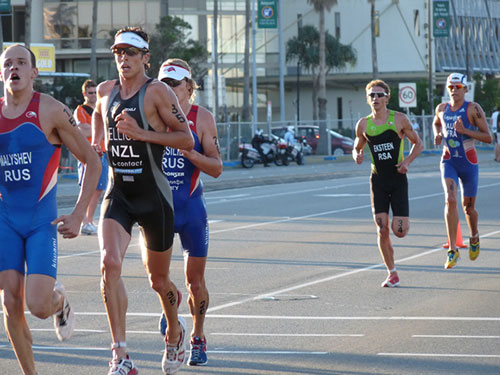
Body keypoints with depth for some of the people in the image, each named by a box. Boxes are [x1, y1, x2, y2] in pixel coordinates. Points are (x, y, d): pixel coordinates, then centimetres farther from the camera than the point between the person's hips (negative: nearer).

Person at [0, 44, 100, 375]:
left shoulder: (51, 111, -8)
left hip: (43, 220, -3)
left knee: (39, 306, -13)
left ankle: (61, 301, 23)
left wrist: (78, 216, -6)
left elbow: (93, 162, -2)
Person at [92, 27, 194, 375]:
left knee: (158, 279, 11)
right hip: (118, 194, 3)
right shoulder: (106, 91, 6)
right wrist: (96, 143, 14)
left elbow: (187, 140, -12)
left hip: (154, 197, -3)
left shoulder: (158, 91, -10)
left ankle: (175, 330, 45)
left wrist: (142, 133, -21)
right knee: (110, 263, -22)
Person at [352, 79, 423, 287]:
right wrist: (357, 156, -8)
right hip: (378, 179, 2)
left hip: (398, 179, -2)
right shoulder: (363, 125, 2)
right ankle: (392, 274, 6)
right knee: (382, 231, -5)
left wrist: (408, 161, -12)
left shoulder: (399, 119, -5)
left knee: (399, 231, -8)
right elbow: (357, 148, 16)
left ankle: (403, 221, 30)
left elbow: (418, 143, 5)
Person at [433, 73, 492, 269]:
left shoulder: (473, 109, -9)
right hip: (448, 161, 2)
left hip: (468, 162, -2)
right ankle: (453, 249, -18)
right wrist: (437, 134, 7)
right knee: (450, 200, -19)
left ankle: (474, 237, 43)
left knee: (468, 207, 10)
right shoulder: (441, 109, 5)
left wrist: (465, 130, -23)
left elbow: (488, 137, -10)